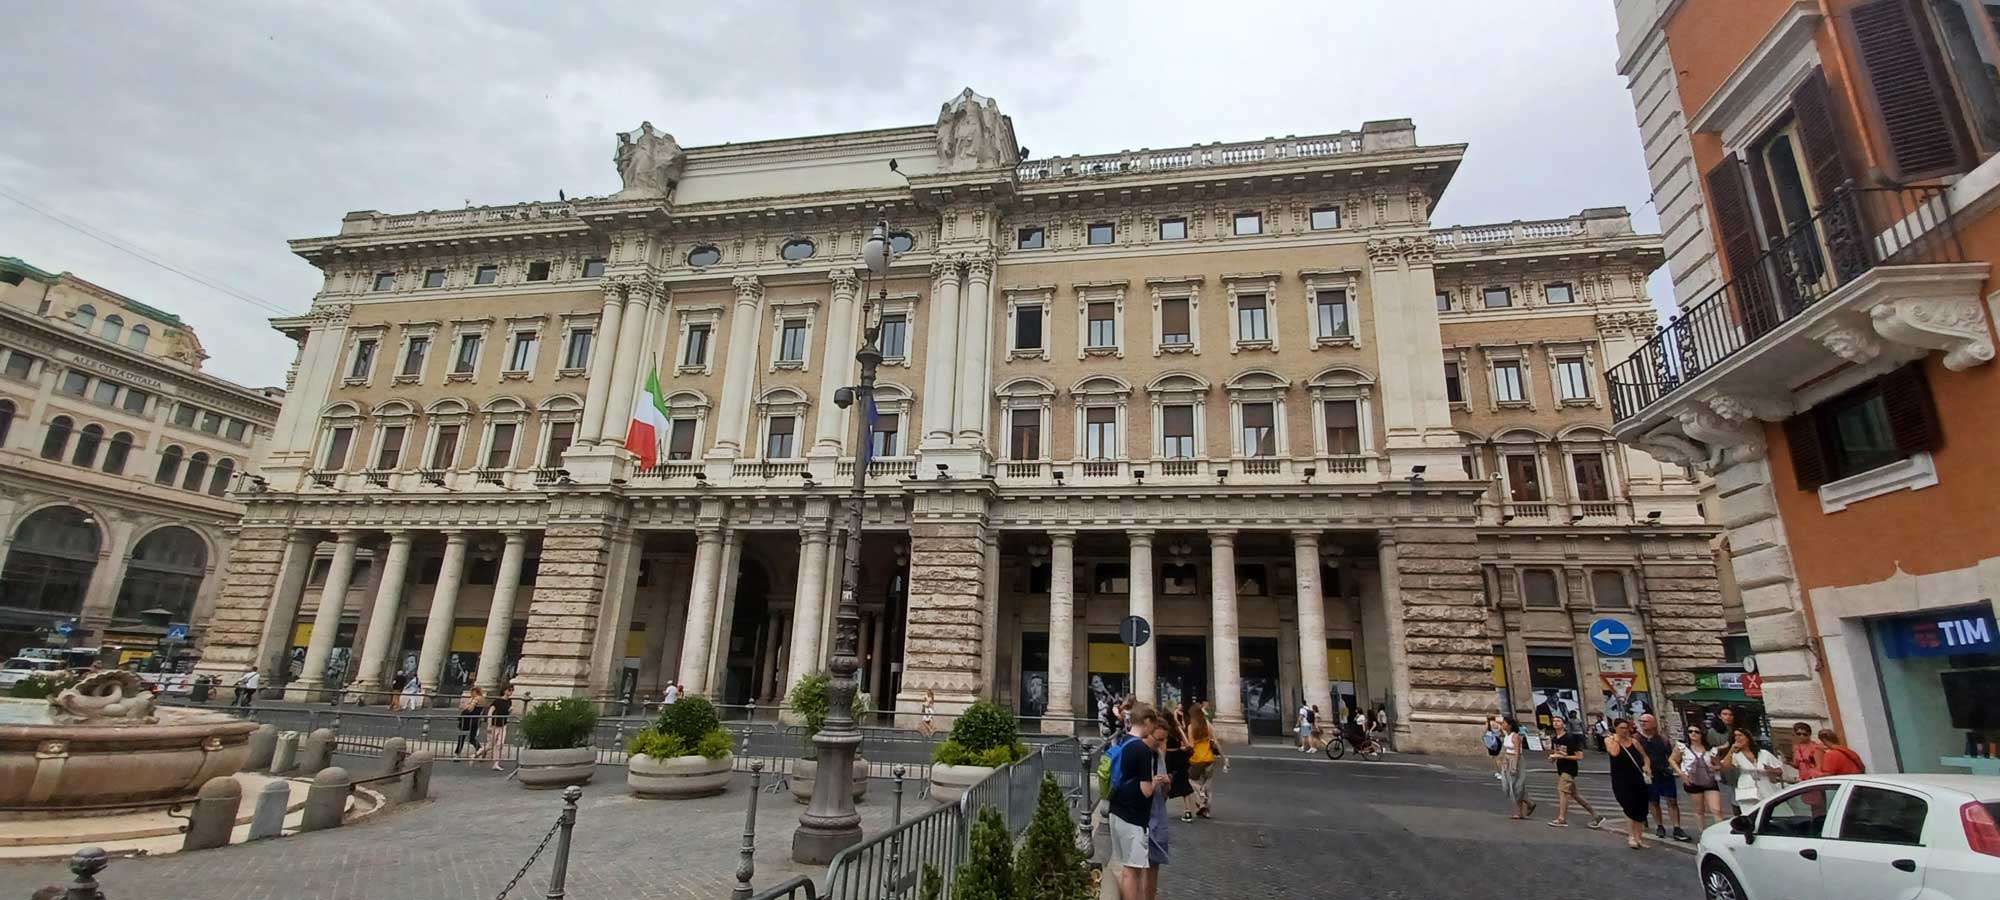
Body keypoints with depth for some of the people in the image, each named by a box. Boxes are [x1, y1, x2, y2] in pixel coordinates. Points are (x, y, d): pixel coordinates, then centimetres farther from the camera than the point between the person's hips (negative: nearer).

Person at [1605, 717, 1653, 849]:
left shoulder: (1633, 741, 7)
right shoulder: (1610, 740, -3)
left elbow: (1645, 756, 12)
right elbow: (1614, 753, -21)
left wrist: (1647, 765, -8)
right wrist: (1616, 739, -12)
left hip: (1638, 779, 4)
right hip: (1621, 781, -4)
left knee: (1641, 810, 6)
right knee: (1630, 809, -9)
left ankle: (1638, 837, 17)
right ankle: (1630, 837, 2)